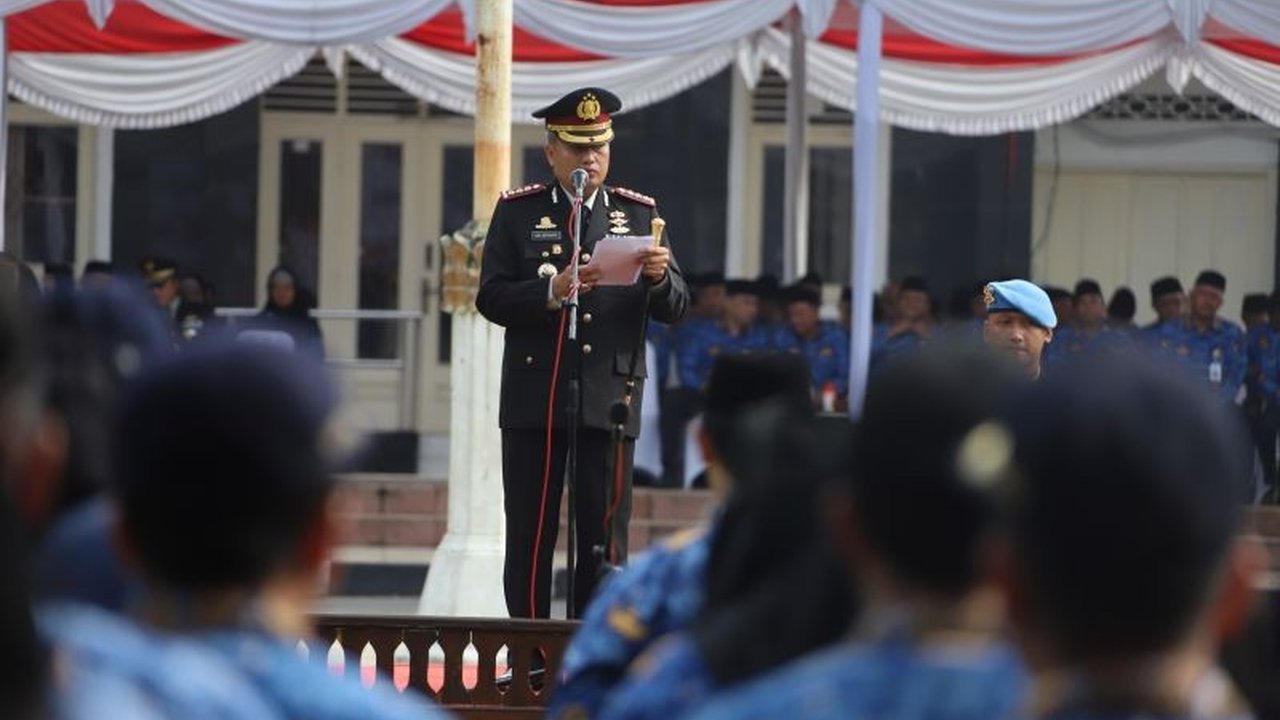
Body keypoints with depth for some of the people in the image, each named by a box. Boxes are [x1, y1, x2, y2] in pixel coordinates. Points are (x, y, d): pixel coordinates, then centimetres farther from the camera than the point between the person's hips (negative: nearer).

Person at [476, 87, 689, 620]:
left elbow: (675, 308, 5)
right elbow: (491, 298, -3)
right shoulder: (518, 212, 6)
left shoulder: (639, 214, 10)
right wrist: (551, 291, -19)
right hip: (533, 400, -1)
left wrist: (659, 277, -17)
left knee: (605, 541, 1)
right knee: (530, 538, 1)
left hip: (610, 398, 1)